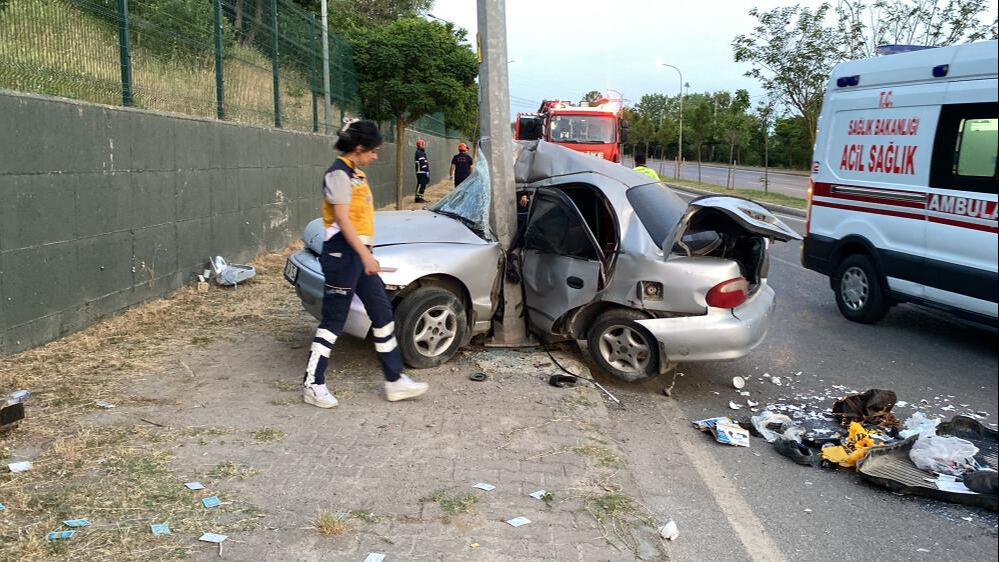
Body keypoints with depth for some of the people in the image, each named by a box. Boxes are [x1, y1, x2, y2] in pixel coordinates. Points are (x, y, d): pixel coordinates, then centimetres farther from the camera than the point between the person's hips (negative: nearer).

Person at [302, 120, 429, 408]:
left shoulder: (355, 173, 16)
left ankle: (395, 380, 14)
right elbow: (342, 219, -20)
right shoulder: (338, 174, -13)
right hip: (343, 253, -10)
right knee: (333, 320, -3)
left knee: (382, 313, 9)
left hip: (358, 253, 10)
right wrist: (365, 255, -24)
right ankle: (313, 385, 8)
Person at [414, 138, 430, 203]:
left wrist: (427, 171, 20)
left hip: (423, 172, 10)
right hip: (421, 172, -10)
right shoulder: (419, 153, -13)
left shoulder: (422, 152, 20)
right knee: (420, 185, -9)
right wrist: (427, 171, -21)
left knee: (423, 185, 12)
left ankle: (420, 198, 17)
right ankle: (418, 198, -7)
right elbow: (422, 163, -20)